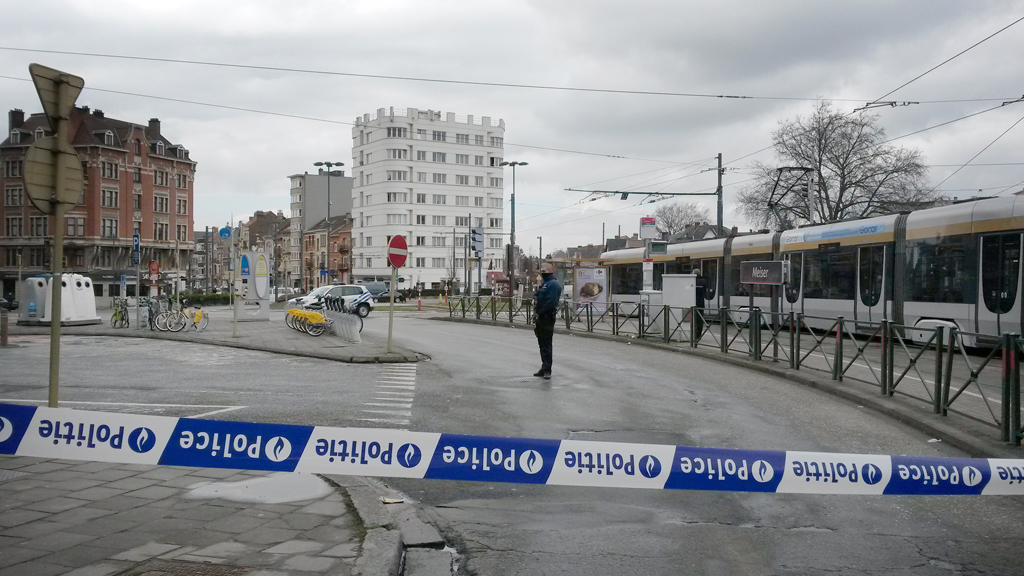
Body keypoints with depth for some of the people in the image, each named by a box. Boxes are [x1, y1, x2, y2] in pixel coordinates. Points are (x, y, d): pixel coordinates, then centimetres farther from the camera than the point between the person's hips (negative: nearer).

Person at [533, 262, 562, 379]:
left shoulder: (553, 284, -11)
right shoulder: (543, 283, 20)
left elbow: (550, 302, -20)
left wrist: (539, 314, -17)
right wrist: (536, 315, 10)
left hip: (547, 318, -10)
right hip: (540, 319, 10)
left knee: (546, 345, -7)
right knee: (542, 344, 14)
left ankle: (547, 370, -4)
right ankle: (545, 369, 22)